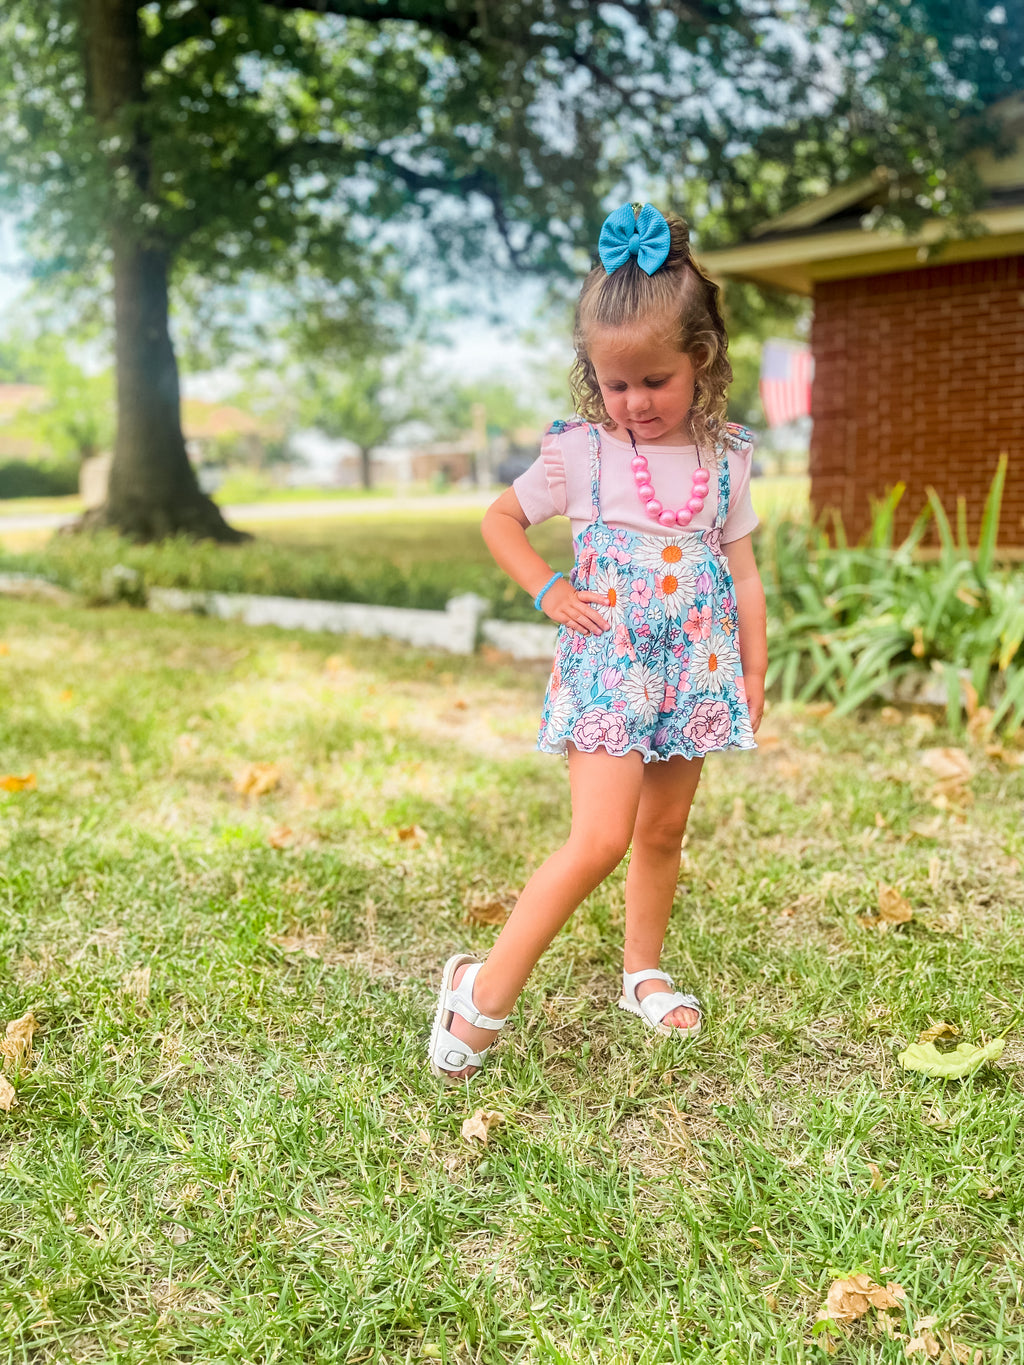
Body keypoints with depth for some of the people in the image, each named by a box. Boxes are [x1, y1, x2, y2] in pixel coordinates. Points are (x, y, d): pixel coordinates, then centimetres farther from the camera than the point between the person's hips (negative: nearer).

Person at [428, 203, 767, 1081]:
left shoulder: (727, 457, 2)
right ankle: (485, 992, -4)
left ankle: (644, 973, 36)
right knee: (599, 841, -14)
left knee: (662, 835, 15)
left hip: (693, 675, 4)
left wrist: (754, 678, 8)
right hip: (607, 672, -3)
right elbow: (500, 520, 9)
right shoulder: (578, 453, -5)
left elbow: (743, 576, 8)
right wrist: (548, 592, -4)